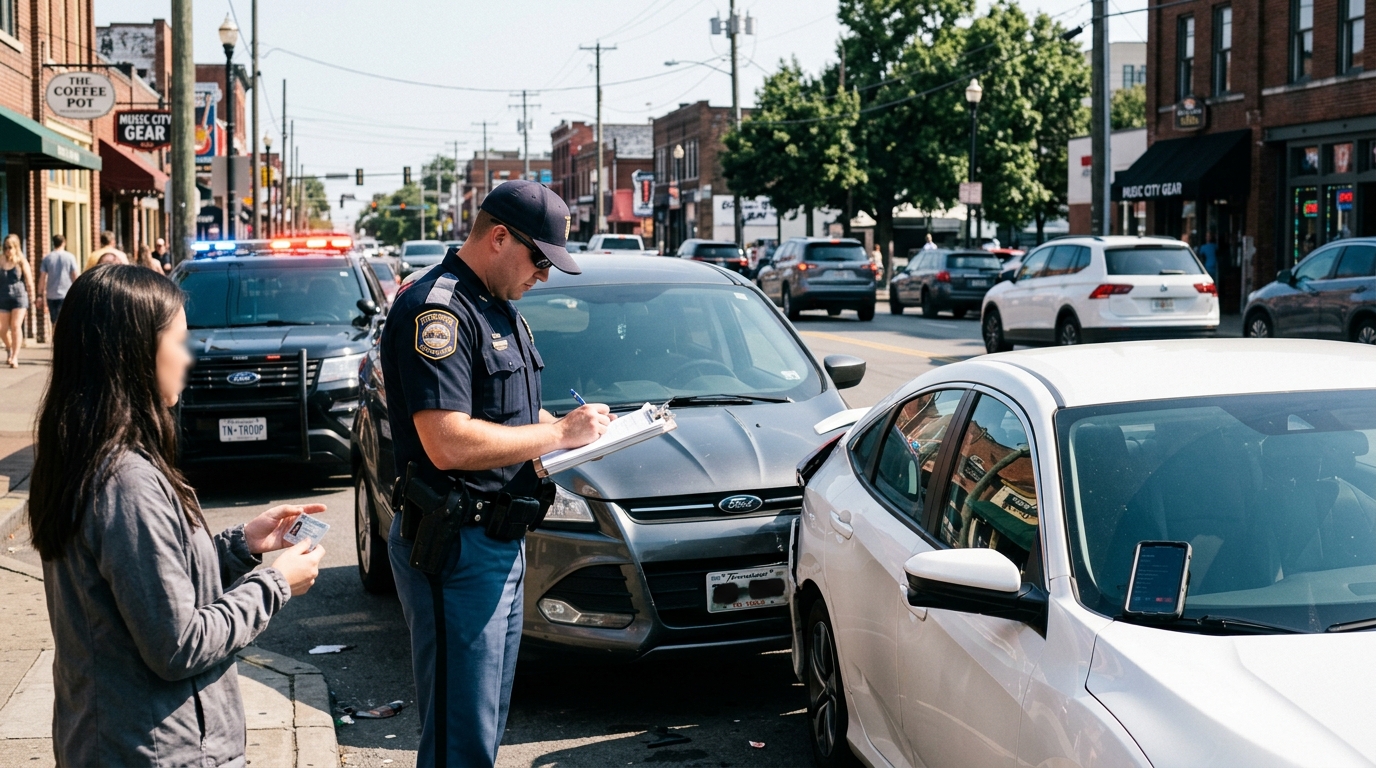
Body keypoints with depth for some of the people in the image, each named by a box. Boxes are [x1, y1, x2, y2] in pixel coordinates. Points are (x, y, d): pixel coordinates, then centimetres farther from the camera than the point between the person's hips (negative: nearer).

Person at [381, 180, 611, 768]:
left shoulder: (498, 308, 15)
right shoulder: (438, 308, -18)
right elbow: (448, 444, -27)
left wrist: (574, 425, 6)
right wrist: (558, 433, -19)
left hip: (501, 542, 11)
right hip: (456, 549, -10)